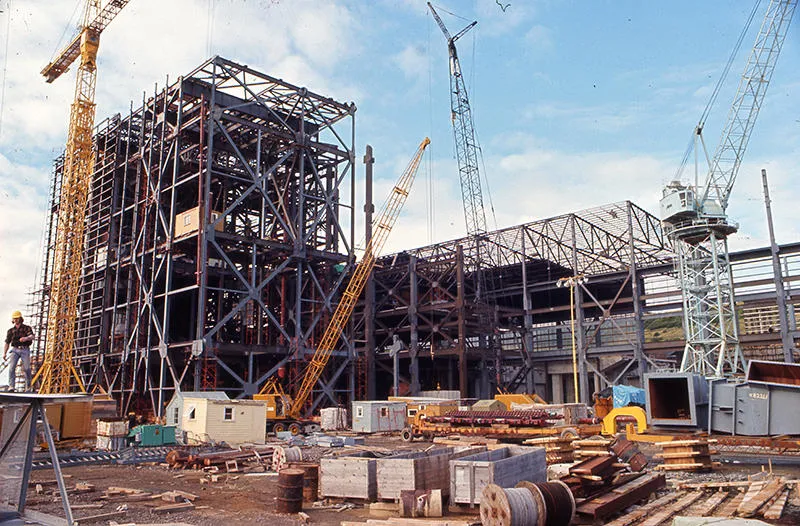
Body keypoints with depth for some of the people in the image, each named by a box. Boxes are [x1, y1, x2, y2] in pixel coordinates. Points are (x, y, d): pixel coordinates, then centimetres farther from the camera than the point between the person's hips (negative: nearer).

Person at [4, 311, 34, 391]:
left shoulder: (27, 328, 7)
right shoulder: (11, 331, 17)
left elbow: (32, 336, -12)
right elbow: (7, 343, 16)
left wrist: (26, 338, -35)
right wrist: (4, 353, 2)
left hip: (25, 350, -3)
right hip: (15, 350, 3)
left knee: (26, 368, -11)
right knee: (11, 367, -15)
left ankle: (28, 386, 1)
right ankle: (11, 386, -16)